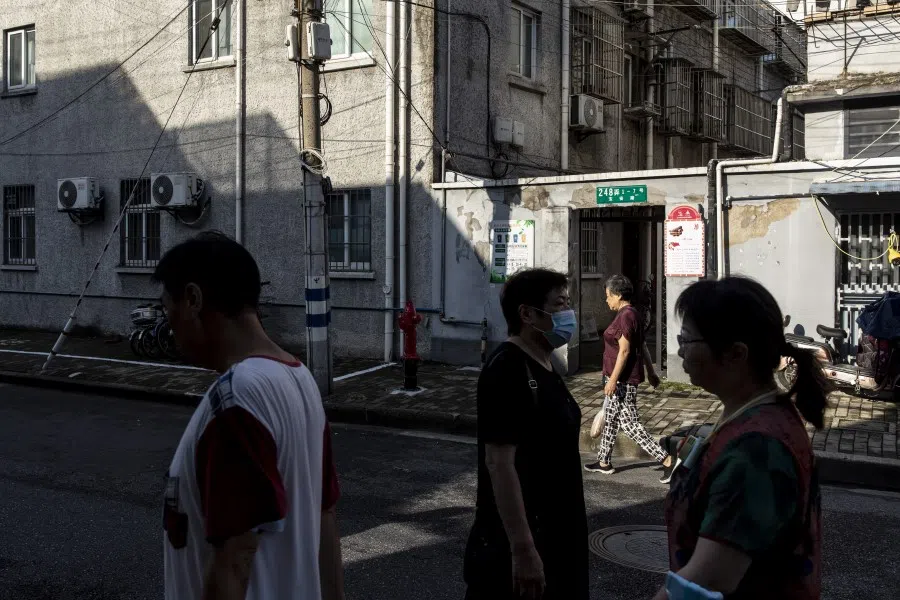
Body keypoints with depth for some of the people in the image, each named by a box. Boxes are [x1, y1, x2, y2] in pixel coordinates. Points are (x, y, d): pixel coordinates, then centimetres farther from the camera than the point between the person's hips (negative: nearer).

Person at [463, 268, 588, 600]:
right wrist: (523, 549, -27)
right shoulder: (506, 370, -20)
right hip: (515, 544, -9)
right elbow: (499, 462, -25)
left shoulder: (544, 367, 10)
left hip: (553, 536, 9)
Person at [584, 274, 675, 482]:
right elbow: (642, 346, 17)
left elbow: (624, 351, -23)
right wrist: (651, 372, 22)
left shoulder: (625, 316, -19)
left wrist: (613, 379, -22)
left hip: (623, 379, -11)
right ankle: (604, 462, 28)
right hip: (623, 377, 11)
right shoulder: (632, 314, 11)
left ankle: (667, 460, -7)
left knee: (629, 423, -7)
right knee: (611, 418, 18)